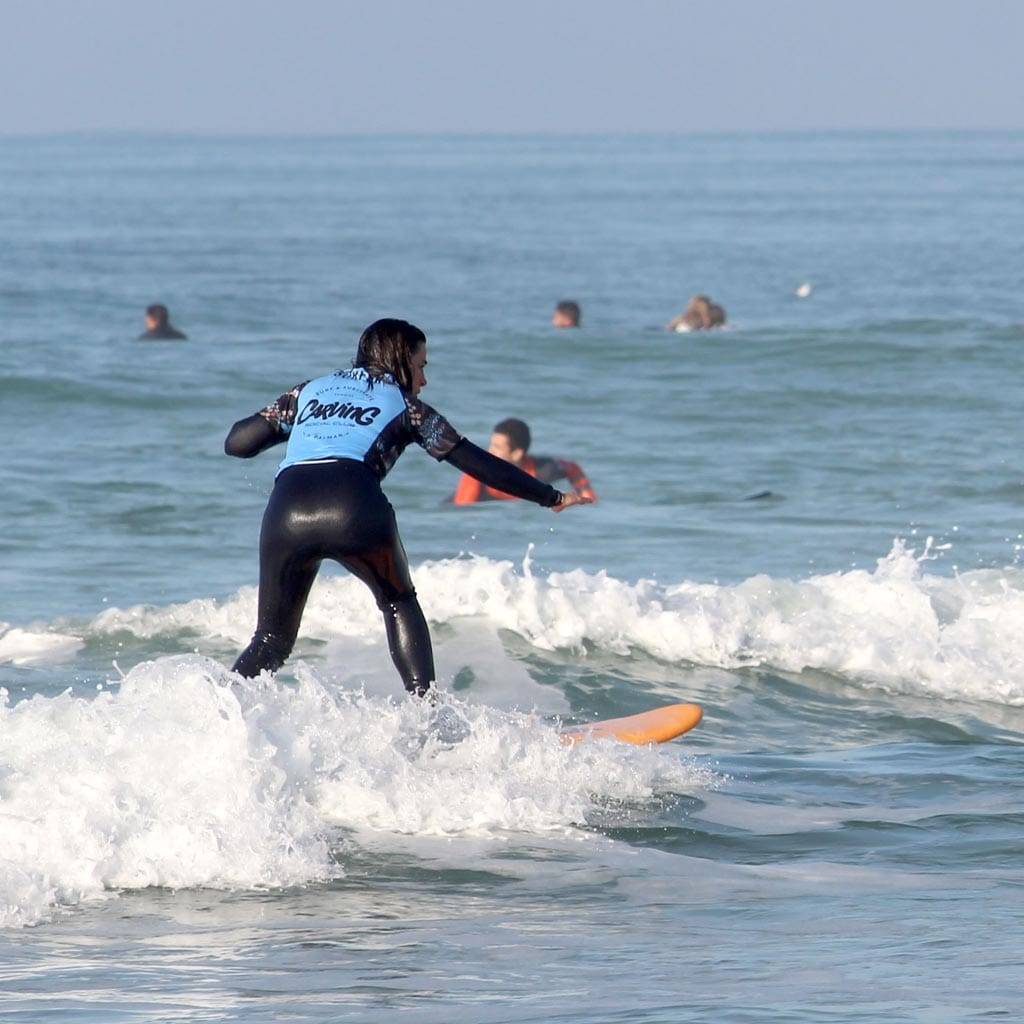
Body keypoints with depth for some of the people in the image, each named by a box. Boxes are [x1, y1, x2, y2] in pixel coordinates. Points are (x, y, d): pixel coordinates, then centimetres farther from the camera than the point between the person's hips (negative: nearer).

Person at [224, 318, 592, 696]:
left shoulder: (309, 390, 31)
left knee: (273, 639, 16)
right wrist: (551, 498, 32)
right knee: (399, 604, 25)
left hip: (286, 509, 2)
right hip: (354, 508, -2)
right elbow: (479, 464, 24)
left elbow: (235, 442, 27)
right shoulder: (405, 406, 24)